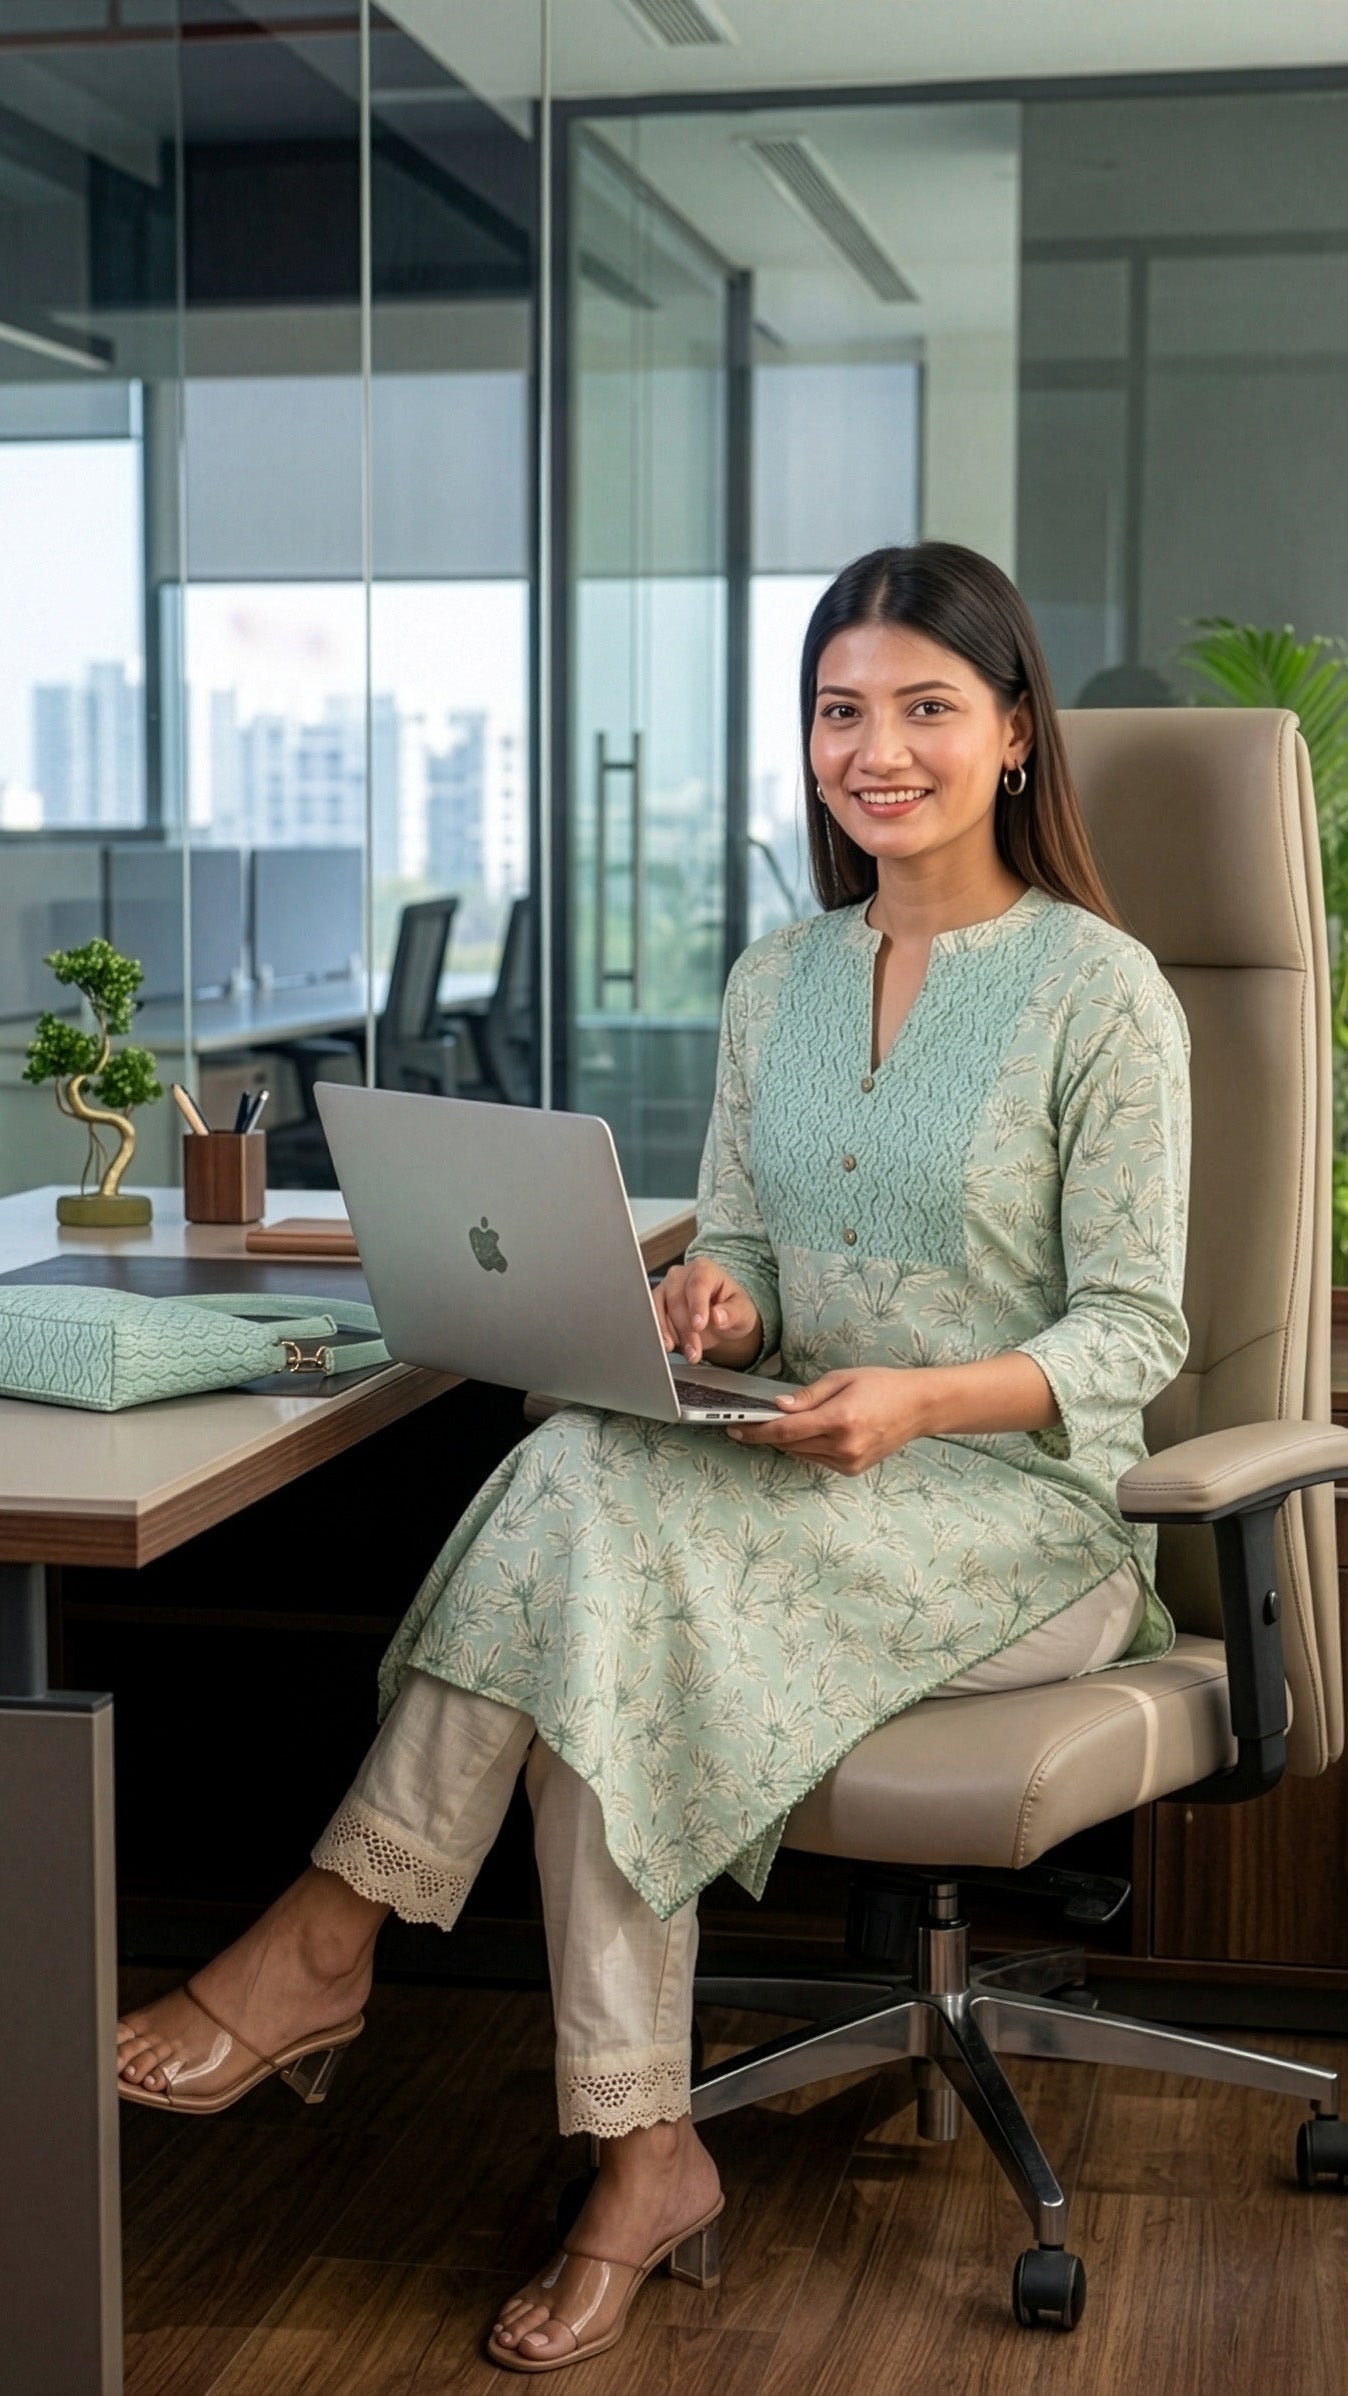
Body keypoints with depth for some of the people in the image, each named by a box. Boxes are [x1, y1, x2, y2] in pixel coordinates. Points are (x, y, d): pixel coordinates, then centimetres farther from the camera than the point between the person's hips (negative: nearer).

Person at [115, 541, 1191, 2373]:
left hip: (1025, 1519, -5)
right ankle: (644, 2158, -26)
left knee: (600, 1501, -30)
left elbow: (1135, 1330, -8)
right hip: (801, 1495, 5)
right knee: (604, 1565, -31)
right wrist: (722, 1302, -9)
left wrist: (926, 1399, -25)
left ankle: (335, 1933, -18)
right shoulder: (777, 982, 13)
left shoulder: (1103, 992, -5)